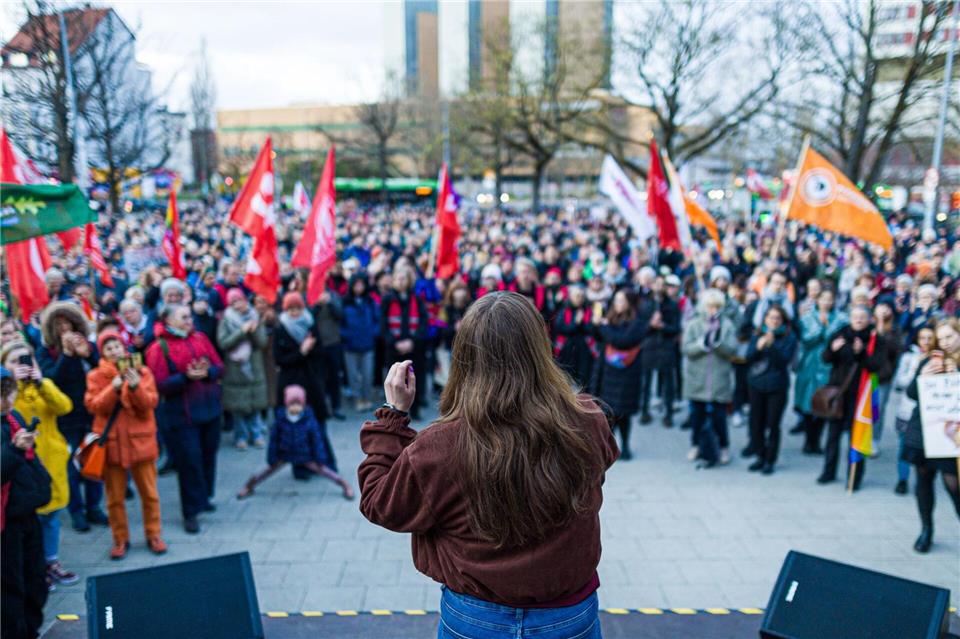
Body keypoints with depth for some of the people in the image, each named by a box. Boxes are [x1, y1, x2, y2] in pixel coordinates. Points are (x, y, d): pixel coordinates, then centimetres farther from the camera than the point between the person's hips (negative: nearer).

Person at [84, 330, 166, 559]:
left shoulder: (142, 372, 1)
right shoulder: (96, 376, 1)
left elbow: (151, 402, -9)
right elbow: (93, 406, -11)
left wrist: (136, 386, -26)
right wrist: (113, 388, -24)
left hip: (141, 440, 0)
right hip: (111, 441, 0)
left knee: (149, 493, 7)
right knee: (115, 497, 8)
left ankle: (153, 535, 21)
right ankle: (120, 539, 22)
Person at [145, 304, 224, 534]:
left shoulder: (200, 338, 7)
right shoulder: (159, 348, -7)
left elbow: (219, 367, 5)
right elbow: (161, 384, -13)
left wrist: (207, 372, -17)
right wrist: (187, 377, -25)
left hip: (209, 408, 5)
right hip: (181, 414, -5)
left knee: (208, 454, 12)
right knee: (189, 460, -3)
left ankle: (203, 497, 33)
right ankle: (191, 512, 9)